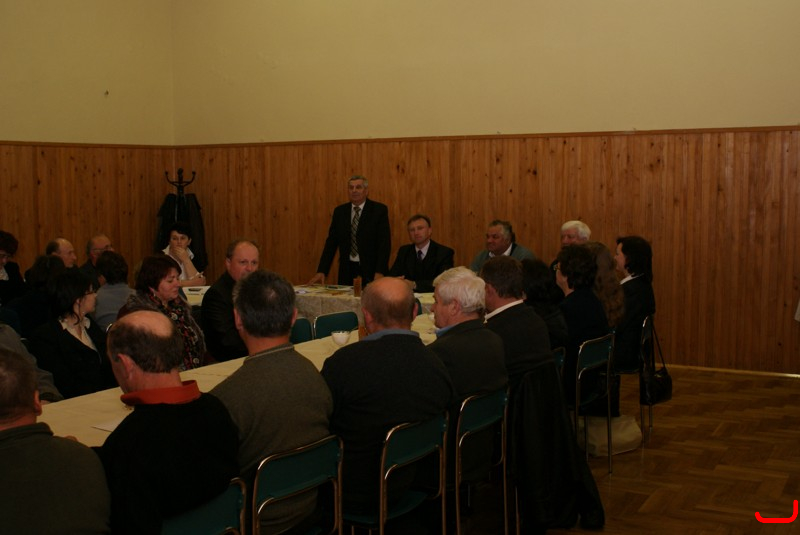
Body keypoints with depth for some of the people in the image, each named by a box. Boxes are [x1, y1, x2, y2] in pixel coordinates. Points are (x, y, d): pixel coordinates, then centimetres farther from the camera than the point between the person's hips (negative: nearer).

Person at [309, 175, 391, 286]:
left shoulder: (379, 210, -4)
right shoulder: (339, 211, 7)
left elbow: (384, 243, -10)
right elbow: (331, 243, 6)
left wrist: (380, 272, -21)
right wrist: (322, 271, -4)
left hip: (371, 271, -3)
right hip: (347, 270, 3)